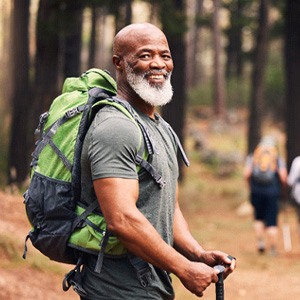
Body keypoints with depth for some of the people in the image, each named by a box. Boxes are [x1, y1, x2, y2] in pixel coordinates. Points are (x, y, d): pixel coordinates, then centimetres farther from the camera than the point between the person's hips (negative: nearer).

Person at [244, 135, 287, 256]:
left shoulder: (252, 157, 6)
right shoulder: (278, 159, 2)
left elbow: (247, 174, -4)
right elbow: (283, 177, -7)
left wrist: (251, 186, 12)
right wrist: (283, 188, 10)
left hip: (256, 192, 1)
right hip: (273, 192, -1)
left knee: (258, 218, 19)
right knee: (272, 221, 3)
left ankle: (260, 241, 5)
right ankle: (273, 248, 2)